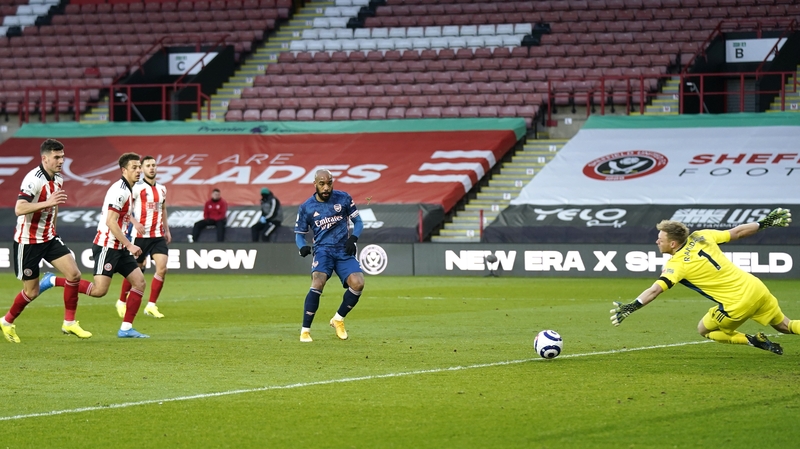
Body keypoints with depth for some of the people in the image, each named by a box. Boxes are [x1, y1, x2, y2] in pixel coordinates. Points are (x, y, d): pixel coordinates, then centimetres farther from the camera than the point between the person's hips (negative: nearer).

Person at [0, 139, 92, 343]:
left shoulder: (58, 180, 4)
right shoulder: (33, 179, -22)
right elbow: (19, 209, -33)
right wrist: (47, 203, -41)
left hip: (49, 238, 7)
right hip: (28, 241, -7)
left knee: (74, 274, -8)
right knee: (32, 291, 1)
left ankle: (69, 323, 3)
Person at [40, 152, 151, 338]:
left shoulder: (127, 190, 13)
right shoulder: (119, 190, -17)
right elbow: (110, 221, -24)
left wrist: (133, 221, 28)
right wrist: (129, 245, -23)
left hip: (119, 248, 10)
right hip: (106, 246, -10)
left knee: (139, 282, 1)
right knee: (99, 290, -16)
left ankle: (126, 328, 5)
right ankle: (52, 281, -3)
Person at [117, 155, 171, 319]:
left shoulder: (161, 189, 13)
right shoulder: (137, 187, -7)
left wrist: (167, 230, 24)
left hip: (158, 236, 5)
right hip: (140, 236, -5)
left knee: (162, 268, -10)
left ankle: (151, 306, -2)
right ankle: (122, 302, 26)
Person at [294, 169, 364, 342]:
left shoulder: (343, 198, 4)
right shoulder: (306, 207, 3)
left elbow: (358, 221, 12)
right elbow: (299, 234, 10)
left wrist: (353, 238, -8)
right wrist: (303, 246, -13)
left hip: (344, 250, 2)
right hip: (323, 249, -2)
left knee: (358, 283, -21)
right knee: (318, 283, -29)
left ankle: (338, 320, 6)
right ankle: (305, 330, -18)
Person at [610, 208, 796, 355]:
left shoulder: (677, 264, -12)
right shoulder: (700, 236, 4)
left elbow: (655, 290, -23)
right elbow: (738, 232, 10)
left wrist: (630, 308, -28)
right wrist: (764, 223, 22)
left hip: (738, 303, -6)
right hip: (756, 287, 6)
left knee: (704, 330, 18)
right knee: (785, 326, 22)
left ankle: (755, 341, 5)